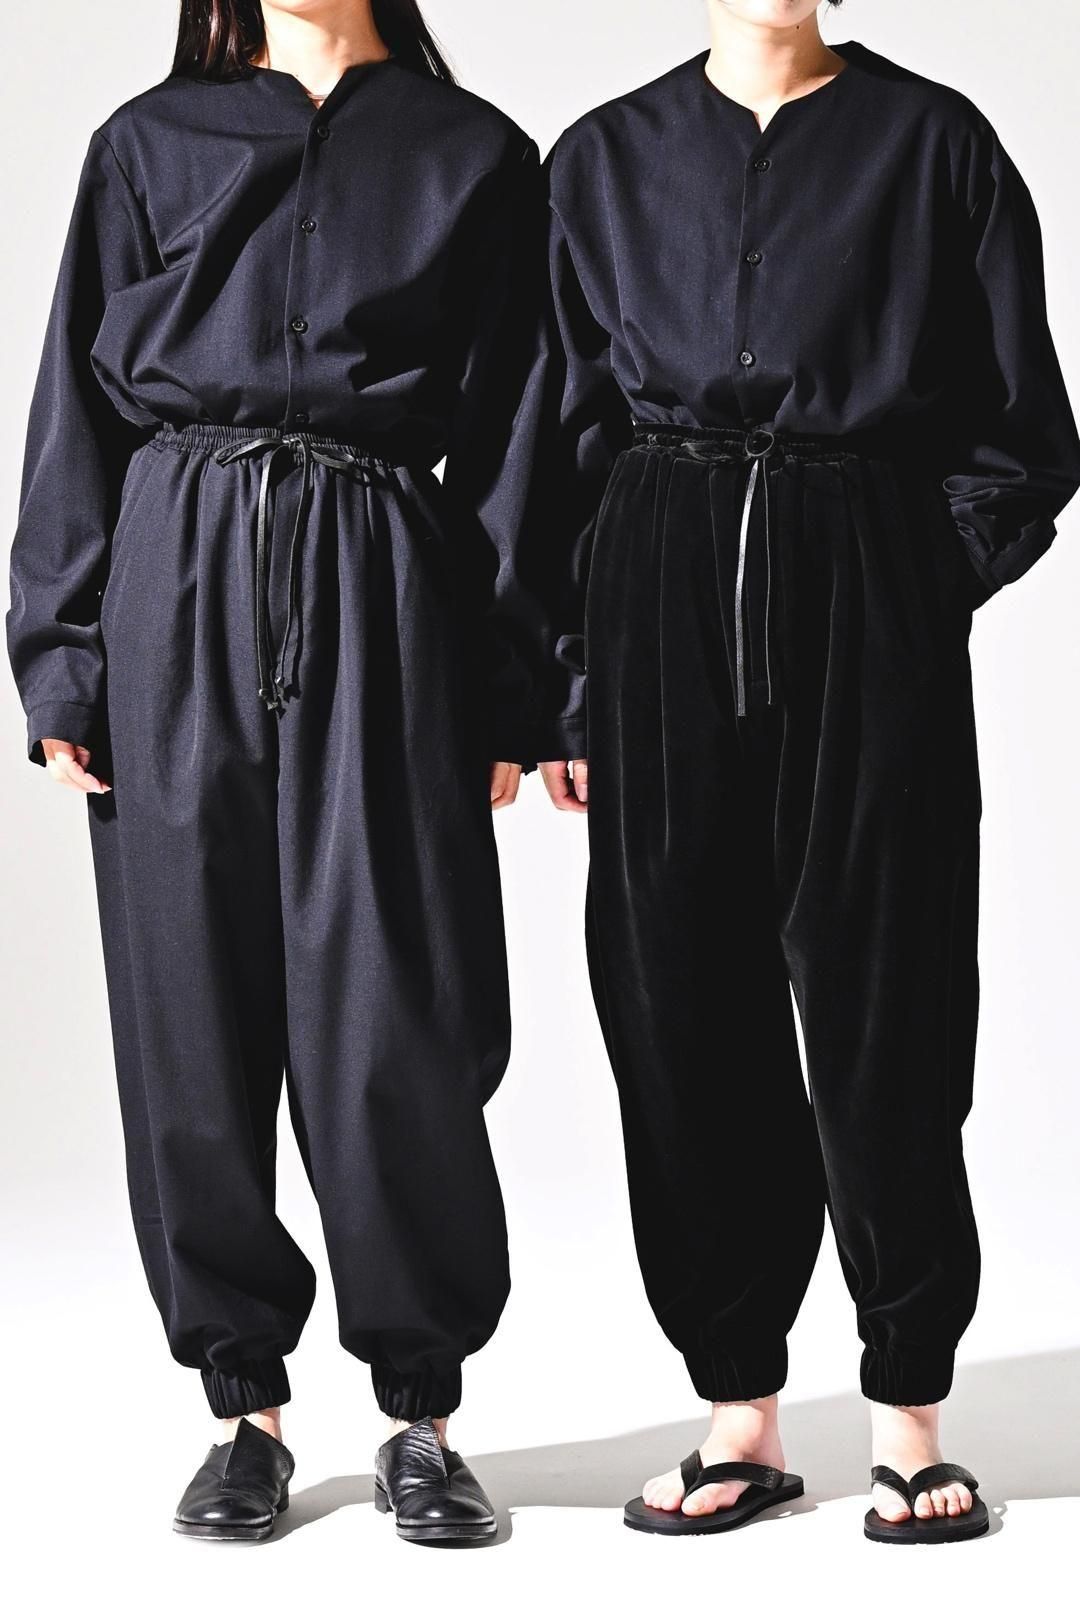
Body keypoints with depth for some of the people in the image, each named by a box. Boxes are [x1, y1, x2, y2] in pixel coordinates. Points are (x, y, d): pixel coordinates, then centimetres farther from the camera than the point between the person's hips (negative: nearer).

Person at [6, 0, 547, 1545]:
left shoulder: (475, 158, 10)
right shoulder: (149, 143, 12)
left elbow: (512, 440, 7)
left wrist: (508, 700, 1)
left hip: (383, 602, -1)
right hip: (176, 592, 2)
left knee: (390, 1019, -5)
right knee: (194, 1009, 2)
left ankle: (420, 1408, 9)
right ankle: (244, 1405, 15)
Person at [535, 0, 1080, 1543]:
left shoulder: (935, 142, 5)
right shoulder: (608, 159, 11)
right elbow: (567, 432, 10)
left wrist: (922, 578, -5)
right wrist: (566, 685, 6)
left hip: (869, 609, -2)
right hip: (663, 604, 2)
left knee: (879, 1003, -1)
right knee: (685, 1004, 3)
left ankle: (908, 1418, 11)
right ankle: (741, 1417, 13)